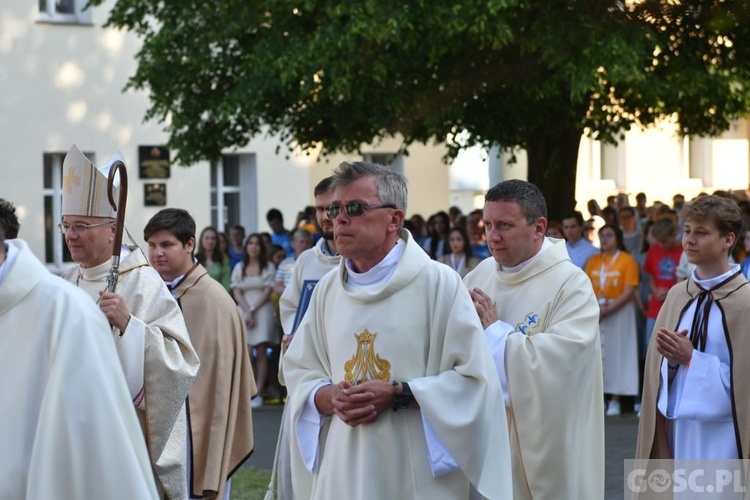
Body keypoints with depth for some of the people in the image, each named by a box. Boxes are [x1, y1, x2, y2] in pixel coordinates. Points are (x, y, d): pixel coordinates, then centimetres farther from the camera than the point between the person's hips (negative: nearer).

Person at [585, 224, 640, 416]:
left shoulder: (627, 260, -3)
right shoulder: (593, 261, 13)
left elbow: (629, 292, -10)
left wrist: (608, 309, -17)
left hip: (619, 311, -4)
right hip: (595, 312, 4)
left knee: (616, 353, -4)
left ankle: (615, 400, -1)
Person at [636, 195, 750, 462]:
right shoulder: (676, 295, 8)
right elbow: (657, 367, 13)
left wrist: (692, 359, -16)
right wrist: (672, 360, -8)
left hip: (722, 434, -5)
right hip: (679, 429, 5)